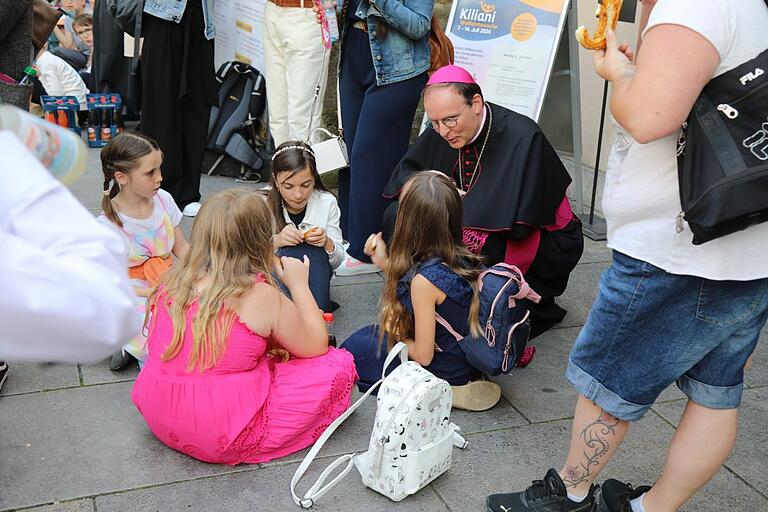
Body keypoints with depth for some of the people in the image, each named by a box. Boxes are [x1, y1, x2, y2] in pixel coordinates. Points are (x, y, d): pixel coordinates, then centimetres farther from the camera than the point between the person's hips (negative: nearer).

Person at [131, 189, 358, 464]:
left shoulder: (173, 280, 0)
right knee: (339, 365, -1)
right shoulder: (261, 296, -16)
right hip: (223, 439, -7)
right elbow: (317, 346, -2)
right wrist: (299, 284, 7)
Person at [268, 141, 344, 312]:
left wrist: (327, 244, -24)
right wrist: (275, 242, -32)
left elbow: (336, 263, -2)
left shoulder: (327, 203, -9)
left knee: (312, 251, -31)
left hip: (313, 273, 1)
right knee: (290, 252, -32)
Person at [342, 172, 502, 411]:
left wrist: (396, 335, -3)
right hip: (466, 361, 8)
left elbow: (423, 356, -22)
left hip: (447, 371, -8)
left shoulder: (424, 279, -30)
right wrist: (385, 263, 5)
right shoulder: (463, 257, -7)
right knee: (369, 333, 25)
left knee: (352, 349, 7)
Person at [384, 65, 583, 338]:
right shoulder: (442, 132, -7)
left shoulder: (522, 137, -26)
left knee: (466, 240, -35)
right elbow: (404, 173, 4)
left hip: (544, 242, -6)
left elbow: (517, 219, -31)